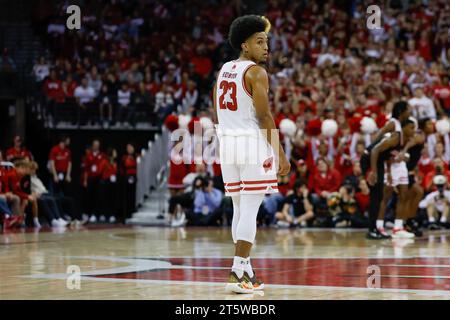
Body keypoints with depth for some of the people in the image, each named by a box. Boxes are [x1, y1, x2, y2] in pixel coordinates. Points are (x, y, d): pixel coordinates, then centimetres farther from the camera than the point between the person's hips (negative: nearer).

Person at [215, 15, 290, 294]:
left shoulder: (224, 70, 15)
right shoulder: (256, 72, -9)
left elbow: (217, 114, 18)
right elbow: (264, 116, -15)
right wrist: (281, 154, -13)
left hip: (228, 142, 8)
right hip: (253, 144, -8)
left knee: (240, 208, 14)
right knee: (250, 209, -7)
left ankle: (244, 270, 18)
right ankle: (239, 272, -11)